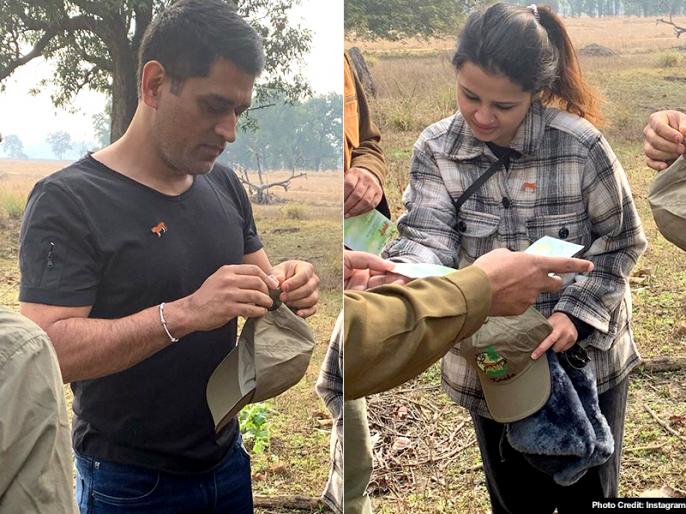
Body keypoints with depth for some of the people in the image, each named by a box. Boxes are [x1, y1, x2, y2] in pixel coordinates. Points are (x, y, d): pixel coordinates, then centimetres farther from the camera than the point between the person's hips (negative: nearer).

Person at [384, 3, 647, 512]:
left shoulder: (581, 145, -17)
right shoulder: (436, 149, -11)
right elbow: (429, 236, -21)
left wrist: (578, 312, -20)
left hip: (585, 356, -1)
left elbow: (622, 240, -7)